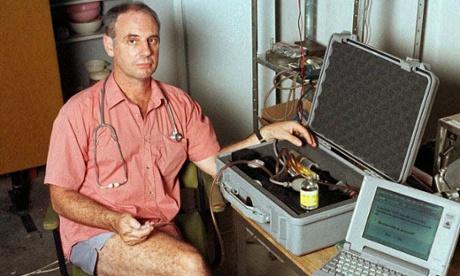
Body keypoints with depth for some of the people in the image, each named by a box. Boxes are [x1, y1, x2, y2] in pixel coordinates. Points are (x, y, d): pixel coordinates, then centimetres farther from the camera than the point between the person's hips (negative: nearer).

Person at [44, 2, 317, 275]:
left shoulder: (179, 104, 9)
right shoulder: (80, 112, -5)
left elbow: (214, 162, 11)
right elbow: (61, 196, -4)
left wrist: (265, 135, -1)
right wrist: (116, 221, -20)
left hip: (161, 231, 4)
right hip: (96, 233, -4)